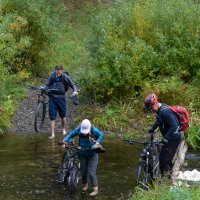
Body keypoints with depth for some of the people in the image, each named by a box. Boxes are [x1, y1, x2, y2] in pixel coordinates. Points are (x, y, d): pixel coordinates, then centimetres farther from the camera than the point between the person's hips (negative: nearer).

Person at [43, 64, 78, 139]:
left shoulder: (65, 77, -7)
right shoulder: (52, 76, -4)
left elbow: (72, 84, 1)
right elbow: (47, 84, 3)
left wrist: (75, 91, -18)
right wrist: (45, 89, -18)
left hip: (61, 97, 0)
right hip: (52, 97, 0)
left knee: (63, 115, 13)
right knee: (52, 117, -3)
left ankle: (63, 129, 38)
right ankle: (52, 134, 0)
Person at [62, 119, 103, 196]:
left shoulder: (94, 130, -21)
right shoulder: (78, 129, -17)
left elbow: (100, 135, -2)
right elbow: (71, 134, -5)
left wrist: (97, 142, -17)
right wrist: (65, 140, -21)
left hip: (92, 155, -3)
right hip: (82, 154, 3)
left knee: (91, 172, -9)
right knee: (83, 172, 11)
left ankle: (95, 189, 1)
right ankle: (85, 185, 37)